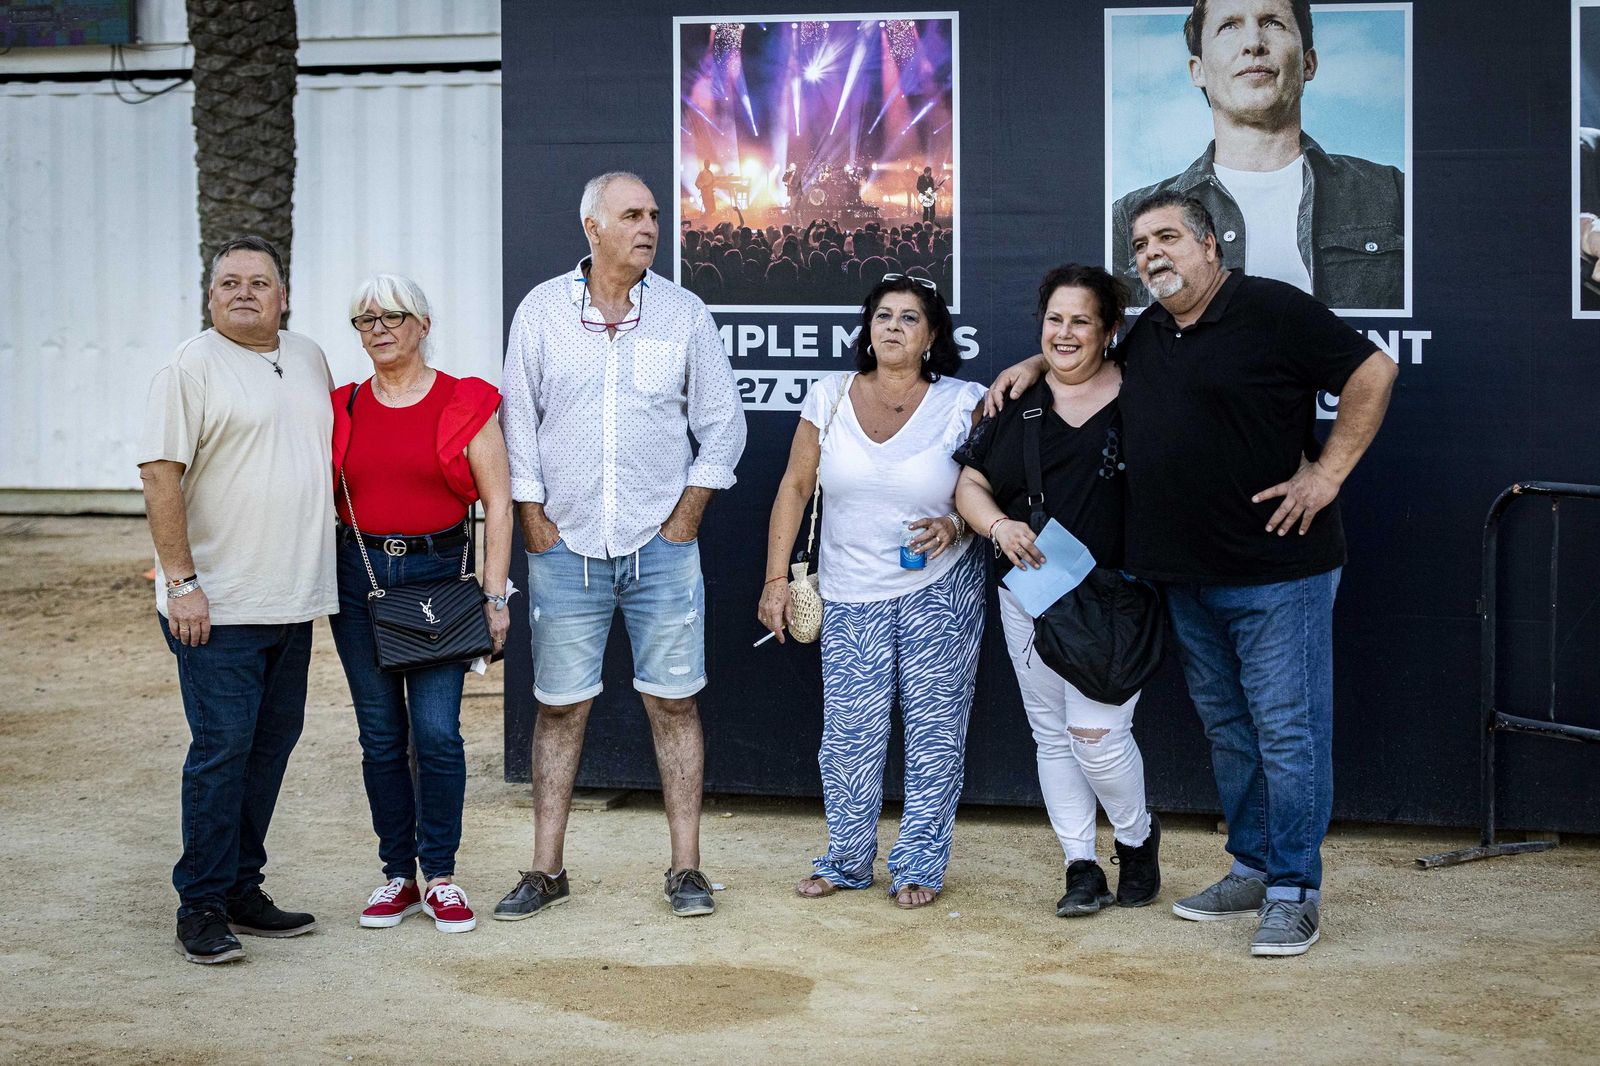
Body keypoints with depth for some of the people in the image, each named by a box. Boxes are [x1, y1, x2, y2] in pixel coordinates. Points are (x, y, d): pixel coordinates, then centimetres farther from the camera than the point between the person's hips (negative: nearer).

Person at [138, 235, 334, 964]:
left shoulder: (308, 359, 14)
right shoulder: (191, 368, -6)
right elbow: (160, 476, -12)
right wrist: (181, 581, -17)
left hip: (294, 599, 7)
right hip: (218, 604, -7)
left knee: (271, 745, 10)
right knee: (222, 748, -6)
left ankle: (241, 889, 20)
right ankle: (202, 907, 2)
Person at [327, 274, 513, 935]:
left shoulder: (465, 404, -1)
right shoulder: (342, 409, 8)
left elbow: (497, 504, -1)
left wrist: (494, 596, -6)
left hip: (437, 573, -3)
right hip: (358, 576, 3)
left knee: (436, 731, -8)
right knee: (380, 735, 6)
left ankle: (441, 879, 5)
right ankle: (397, 877, 16)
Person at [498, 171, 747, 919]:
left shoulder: (683, 313, 2)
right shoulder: (542, 310, 2)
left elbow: (721, 425, 6)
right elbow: (518, 423, 4)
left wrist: (686, 517, -1)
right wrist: (535, 522, -1)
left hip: (661, 547, 0)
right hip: (565, 547, 0)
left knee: (674, 702, 2)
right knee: (560, 707, 5)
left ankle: (685, 869, 9)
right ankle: (546, 870, 13)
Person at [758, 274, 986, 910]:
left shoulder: (962, 405, -4)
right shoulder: (829, 398, 2)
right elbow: (795, 488, 4)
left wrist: (955, 527, -20)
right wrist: (776, 577, 0)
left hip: (941, 587, -1)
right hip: (852, 594, 1)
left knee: (934, 727, 2)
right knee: (848, 731, -1)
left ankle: (920, 865, 14)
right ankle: (847, 861, 16)